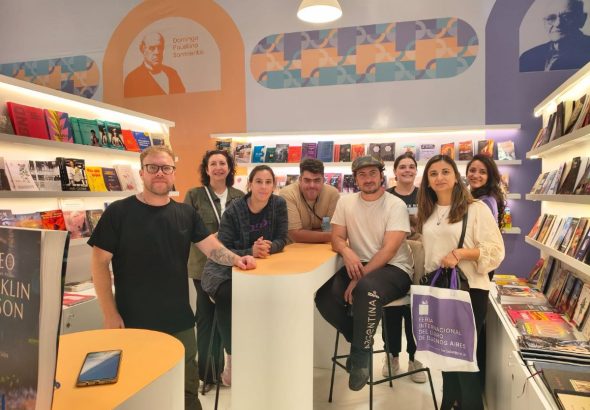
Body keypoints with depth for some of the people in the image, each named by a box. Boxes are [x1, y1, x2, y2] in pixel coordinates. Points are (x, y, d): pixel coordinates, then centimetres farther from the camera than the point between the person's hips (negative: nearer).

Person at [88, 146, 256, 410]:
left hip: (179, 321, 3)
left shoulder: (186, 214, 4)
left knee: (187, 389, 16)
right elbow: (100, 263, -7)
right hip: (133, 322, -3)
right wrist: (110, 314, -10)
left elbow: (211, 247, 0)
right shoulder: (118, 212, -8)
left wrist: (235, 259, -21)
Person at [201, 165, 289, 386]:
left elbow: (281, 239, -5)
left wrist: (269, 247, -28)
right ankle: (232, 357, -15)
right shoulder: (233, 210, -15)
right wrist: (250, 252, -33)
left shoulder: (279, 204, -6)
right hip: (226, 268, -3)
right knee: (228, 296, -32)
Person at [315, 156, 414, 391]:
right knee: (324, 297, -19)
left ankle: (361, 354, -12)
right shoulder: (346, 202, 5)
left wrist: (360, 278, -25)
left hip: (394, 268, -4)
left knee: (367, 288, -37)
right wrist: (346, 251, -23)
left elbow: (389, 249, -17)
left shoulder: (396, 205, -9)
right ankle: (359, 340, 8)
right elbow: (337, 238, 3)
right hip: (358, 265, 5)